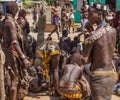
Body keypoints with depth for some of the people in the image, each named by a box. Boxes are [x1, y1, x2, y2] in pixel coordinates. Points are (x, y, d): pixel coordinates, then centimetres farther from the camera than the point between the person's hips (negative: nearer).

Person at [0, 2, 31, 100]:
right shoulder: (11, 22, -21)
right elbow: (14, 42, -31)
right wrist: (24, 58, -35)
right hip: (13, 53, -9)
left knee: (10, 77, 21)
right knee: (14, 79, -1)